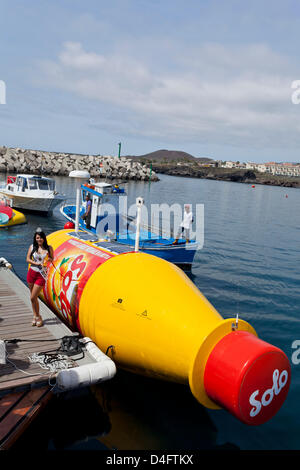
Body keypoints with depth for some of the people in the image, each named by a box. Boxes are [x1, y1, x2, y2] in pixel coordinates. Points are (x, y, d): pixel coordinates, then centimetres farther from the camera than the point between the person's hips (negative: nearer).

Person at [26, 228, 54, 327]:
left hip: (41, 274, -3)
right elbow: (27, 259, 1)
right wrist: (37, 263, -13)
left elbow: (52, 258, 10)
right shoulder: (32, 247, 0)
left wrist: (49, 259, -13)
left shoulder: (49, 248, -2)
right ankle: (35, 316, 26)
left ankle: (37, 317, 12)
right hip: (31, 273, 3)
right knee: (33, 297, 11)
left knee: (33, 297, -6)